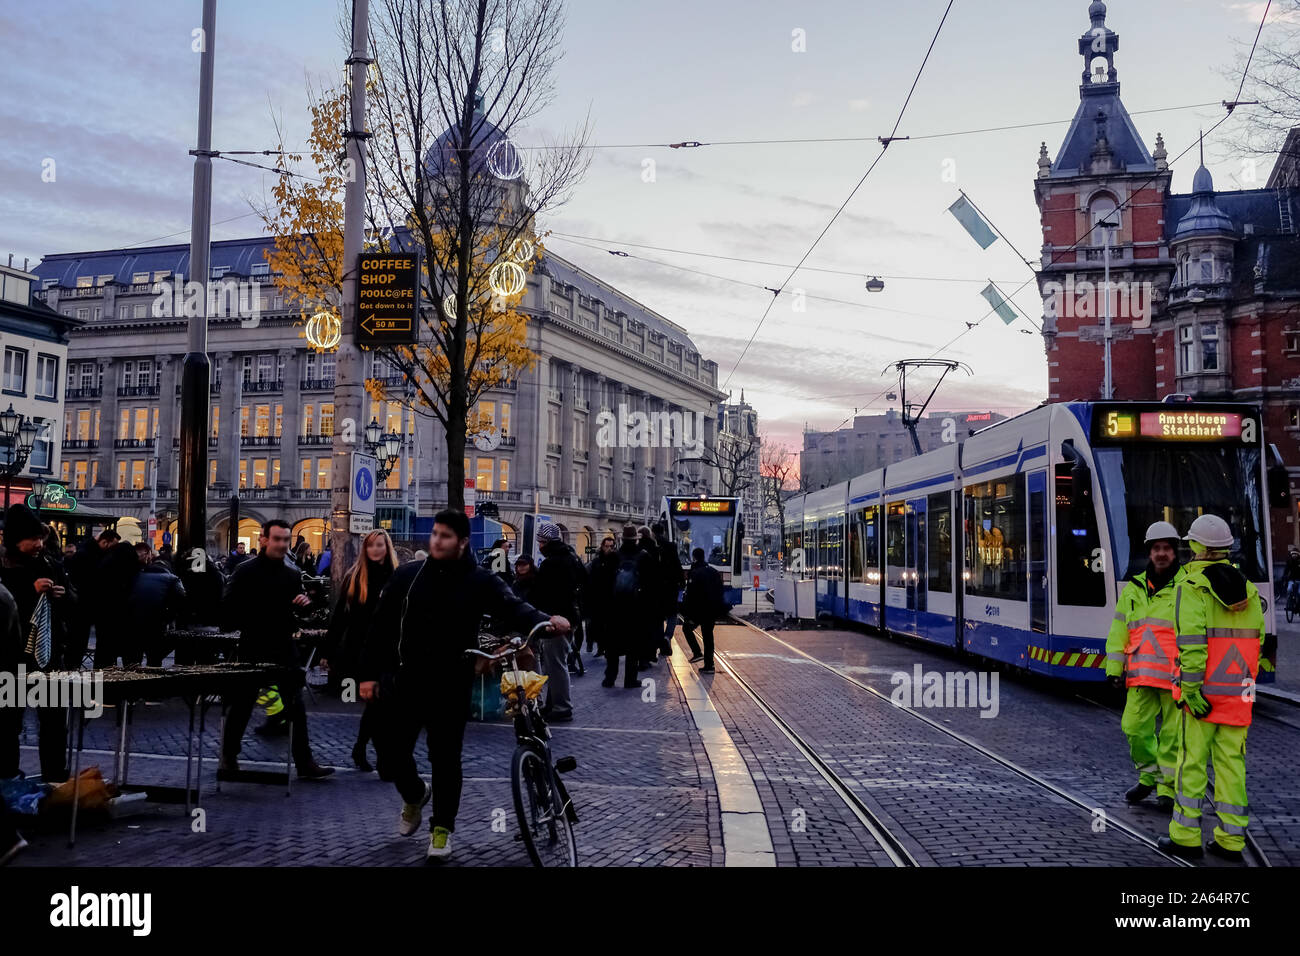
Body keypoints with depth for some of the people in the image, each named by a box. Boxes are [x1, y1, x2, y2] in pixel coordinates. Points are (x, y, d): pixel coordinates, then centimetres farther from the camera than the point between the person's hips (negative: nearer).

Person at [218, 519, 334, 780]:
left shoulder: (292, 576, 10)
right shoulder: (246, 572, -5)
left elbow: (301, 614, 17)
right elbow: (229, 608, -8)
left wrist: (305, 603, -3)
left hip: (285, 649, 4)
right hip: (253, 649, -4)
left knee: (296, 707, 2)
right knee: (242, 705, 7)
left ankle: (305, 763, 6)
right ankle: (228, 757, 23)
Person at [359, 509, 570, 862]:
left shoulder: (480, 581, -4)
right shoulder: (406, 575, 2)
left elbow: (513, 608, -19)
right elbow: (381, 627, 5)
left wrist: (544, 621, -40)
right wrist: (369, 673, 1)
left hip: (451, 687, -2)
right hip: (405, 683, 2)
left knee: (446, 758, 3)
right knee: (390, 754, 6)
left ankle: (442, 827, 24)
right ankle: (415, 795, 39)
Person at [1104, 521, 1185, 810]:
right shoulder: (1133, 589, 12)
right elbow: (1119, 632, 14)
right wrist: (1113, 668, 8)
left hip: (1175, 675, -4)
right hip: (1142, 675, 4)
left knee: (1172, 733, 1)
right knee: (1135, 727, 2)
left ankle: (1167, 788, 15)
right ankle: (1149, 775, 24)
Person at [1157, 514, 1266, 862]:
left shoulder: (1192, 588, -11)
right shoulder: (1247, 589, 9)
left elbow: (1191, 641, -20)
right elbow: (1256, 639, 10)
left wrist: (1191, 689, -20)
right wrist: (1245, 679, 19)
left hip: (1203, 690, -5)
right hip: (1239, 691, 5)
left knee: (1191, 761, 2)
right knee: (1231, 762, 9)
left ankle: (1186, 836, 6)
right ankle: (1230, 839, 11)